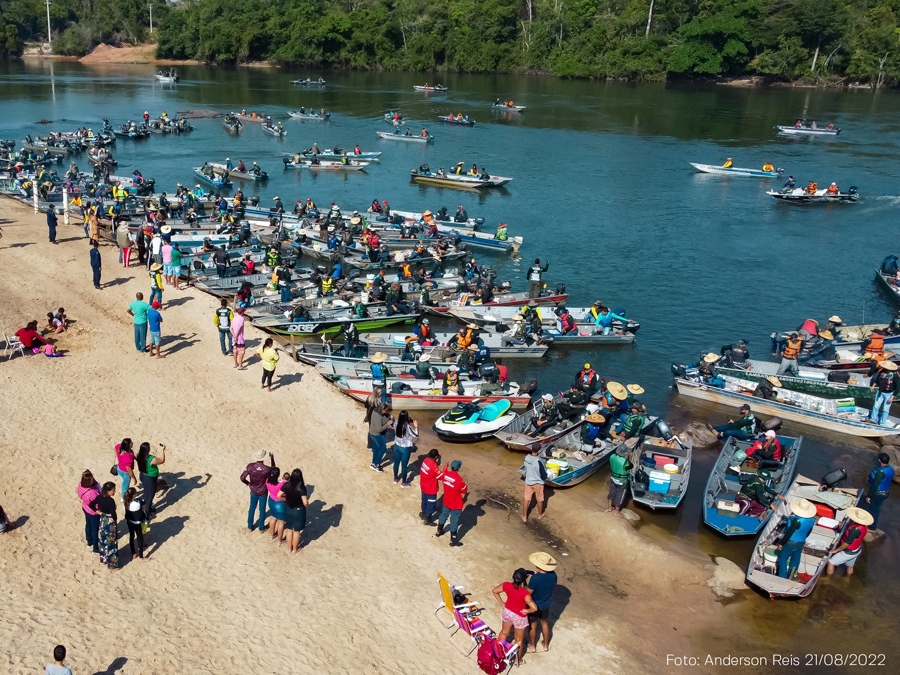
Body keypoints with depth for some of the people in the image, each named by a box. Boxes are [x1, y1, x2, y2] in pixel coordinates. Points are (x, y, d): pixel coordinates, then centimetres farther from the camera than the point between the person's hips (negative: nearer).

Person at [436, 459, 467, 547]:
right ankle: (453, 541, 22)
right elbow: (464, 492, -16)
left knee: (443, 516, 28)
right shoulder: (459, 479, -30)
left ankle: (439, 531, 49)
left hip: (446, 502, 6)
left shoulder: (445, 474, -13)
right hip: (456, 505, -6)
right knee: (454, 521, 9)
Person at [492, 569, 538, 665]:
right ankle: (517, 660, 42)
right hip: (519, 617, -4)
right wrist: (526, 611, -15)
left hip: (507, 612, 4)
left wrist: (502, 603, 3)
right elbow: (534, 608, -36)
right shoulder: (525, 593, -37)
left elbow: (495, 591, -7)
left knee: (504, 632, 31)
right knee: (519, 639, 22)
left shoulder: (506, 585, -23)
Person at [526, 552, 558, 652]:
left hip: (534, 605, -4)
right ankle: (546, 645, 44)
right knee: (545, 624, 27)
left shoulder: (534, 578, -34)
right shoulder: (553, 575, -18)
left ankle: (533, 646, 39)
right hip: (546, 605, 4)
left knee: (533, 625, 20)